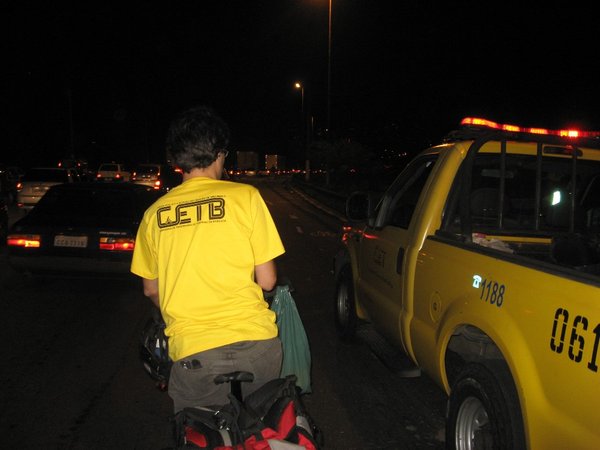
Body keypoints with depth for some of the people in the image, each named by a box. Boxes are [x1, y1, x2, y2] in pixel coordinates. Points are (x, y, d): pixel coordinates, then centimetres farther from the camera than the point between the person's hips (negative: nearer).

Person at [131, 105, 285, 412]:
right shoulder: (245, 196, -3)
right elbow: (267, 280, -2)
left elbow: (151, 289, 16)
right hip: (255, 341, -1)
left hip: (192, 353, 1)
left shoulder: (155, 213, 6)